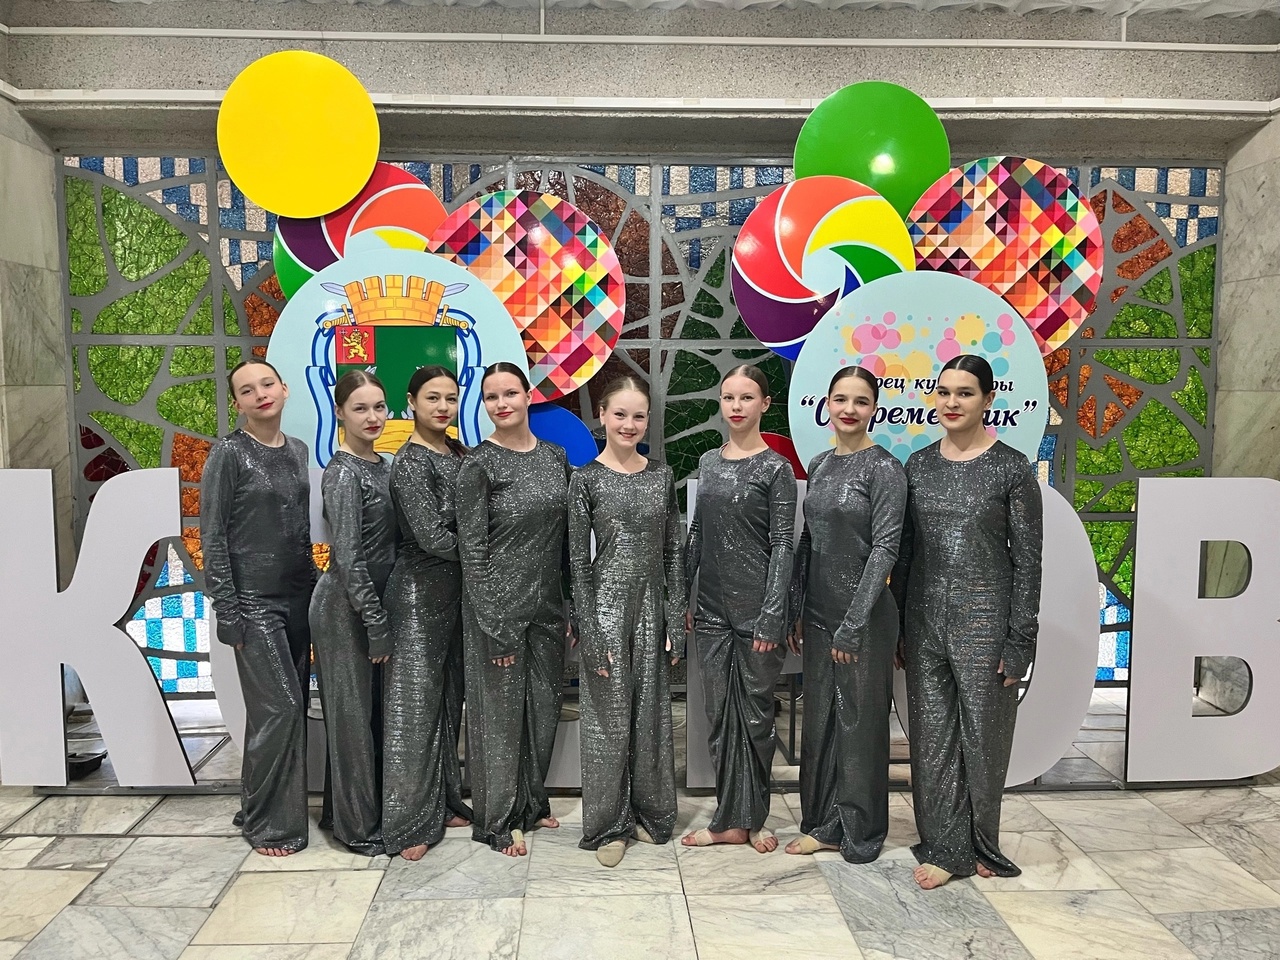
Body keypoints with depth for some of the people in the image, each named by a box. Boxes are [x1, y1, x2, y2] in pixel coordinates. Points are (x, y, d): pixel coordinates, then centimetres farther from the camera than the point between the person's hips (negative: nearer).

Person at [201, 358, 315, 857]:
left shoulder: (297, 450, 10)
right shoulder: (229, 454, -8)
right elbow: (212, 537, -9)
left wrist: (313, 586, 12)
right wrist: (228, 614, -13)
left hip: (297, 595, 6)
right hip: (254, 601, -6)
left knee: (293, 705, 9)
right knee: (278, 707, -6)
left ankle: (265, 807, 26)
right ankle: (269, 823, 11)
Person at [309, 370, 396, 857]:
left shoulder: (382, 467, 9)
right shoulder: (343, 472, -15)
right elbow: (347, 555, -19)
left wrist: (383, 616, 12)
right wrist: (376, 622, -17)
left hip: (374, 602, 8)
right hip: (345, 608, -8)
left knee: (377, 710, 15)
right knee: (352, 713, 3)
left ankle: (375, 812, 29)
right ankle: (359, 827, 16)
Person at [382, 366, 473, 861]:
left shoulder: (458, 452, 8)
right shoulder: (410, 463, -16)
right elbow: (432, 537, -22)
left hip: (455, 591, 8)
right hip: (419, 592, -8)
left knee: (448, 700, 16)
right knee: (413, 706, 1)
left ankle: (443, 803, 30)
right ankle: (408, 823, 12)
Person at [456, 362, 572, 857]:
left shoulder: (555, 456, 6)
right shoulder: (478, 465, -10)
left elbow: (568, 536, 11)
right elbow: (472, 549, -12)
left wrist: (572, 606, 8)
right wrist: (495, 625, -16)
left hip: (548, 604, 6)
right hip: (500, 605, -6)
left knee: (544, 704, 16)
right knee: (501, 709, 6)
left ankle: (532, 802, 35)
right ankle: (498, 820, 22)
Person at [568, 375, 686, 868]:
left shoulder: (661, 475, 5)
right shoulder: (587, 479, -5)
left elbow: (674, 551, 6)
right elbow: (579, 559, -6)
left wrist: (676, 618, 1)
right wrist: (590, 632, -10)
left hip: (652, 607, 4)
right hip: (607, 606, -3)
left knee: (652, 713, 13)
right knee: (608, 717, 6)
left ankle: (650, 813, 31)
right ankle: (608, 824, 22)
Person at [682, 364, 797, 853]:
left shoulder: (776, 469, -6)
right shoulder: (708, 462, 10)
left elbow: (782, 546, -9)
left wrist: (772, 618, -14)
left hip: (756, 609, -5)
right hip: (712, 609, 5)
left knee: (755, 712, 7)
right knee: (719, 712, 10)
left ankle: (753, 817, 24)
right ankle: (730, 820, 22)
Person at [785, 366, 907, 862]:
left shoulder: (884, 468, -11)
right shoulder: (819, 465, 10)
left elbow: (885, 548, -16)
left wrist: (853, 624, -18)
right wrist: (797, 611, 10)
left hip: (864, 615, -7)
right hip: (819, 613, 7)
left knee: (860, 722, 5)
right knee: (820, 718, 14)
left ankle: (861, 834, 22)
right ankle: (824, 825, 29)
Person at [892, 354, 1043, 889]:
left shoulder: (1012, 468, -4)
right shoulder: (919, 466, 7)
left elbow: (1028, 558, -5)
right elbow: (904, 550, 10)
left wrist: (1020, 641, -9)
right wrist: (898, 627, 8)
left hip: (985, 617, -4)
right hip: (925, 617, 4)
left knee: (982, 733, 7)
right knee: (933, 734, 8)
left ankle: (981, 846, 28)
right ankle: (946, 848, 22)